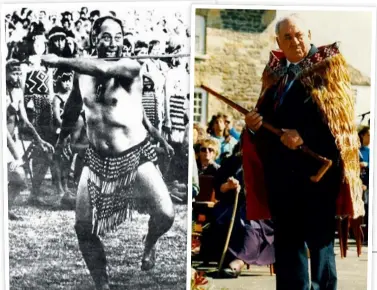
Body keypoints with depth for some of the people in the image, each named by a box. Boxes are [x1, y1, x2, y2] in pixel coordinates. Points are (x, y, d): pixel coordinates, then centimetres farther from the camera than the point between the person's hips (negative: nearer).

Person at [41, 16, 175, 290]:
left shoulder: (130, 67, -14)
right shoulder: (82, 72, 2)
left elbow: (103, 68, -36)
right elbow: (74, 105, 21)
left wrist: (60, 61, -24)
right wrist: (63, 135, 36)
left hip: (136, 156, -4)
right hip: (97, 160, 5)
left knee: (165, 215, -18)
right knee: (83, 229, 6)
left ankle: (150, 244, 18)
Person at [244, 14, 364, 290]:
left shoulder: (328, 65, -1)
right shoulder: (274, 71, 15)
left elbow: (339, 117, -11)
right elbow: (267, 114, 20)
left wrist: (304, 137, -19)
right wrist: (255, 121, -2)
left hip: (316, 166, -5)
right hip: (280, 168, 6)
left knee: (319, 237, 1)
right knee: (286, 237, 11)